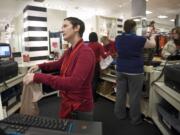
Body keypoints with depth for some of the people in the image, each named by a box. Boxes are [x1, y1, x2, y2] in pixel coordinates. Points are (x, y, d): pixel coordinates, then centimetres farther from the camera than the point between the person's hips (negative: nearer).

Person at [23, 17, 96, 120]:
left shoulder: (85, 52, -26)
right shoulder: (69, 51, 1)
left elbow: (74, 82, -36)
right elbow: (59, 64, 22)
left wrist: (38, 77, -34)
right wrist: (40, 66, 8)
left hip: (81, 109, -8)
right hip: (67, 104, 8)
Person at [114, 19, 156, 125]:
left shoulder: (118, 39, 1)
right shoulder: (139, 39, -13)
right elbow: (153, 45, 4)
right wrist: (152, 38, 26)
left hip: (121, 70, 5)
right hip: (135, 71, -5)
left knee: (120, 93, 13)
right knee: (134, 95, 5)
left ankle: (120, 114, 28)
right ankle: (135, 119, 19)